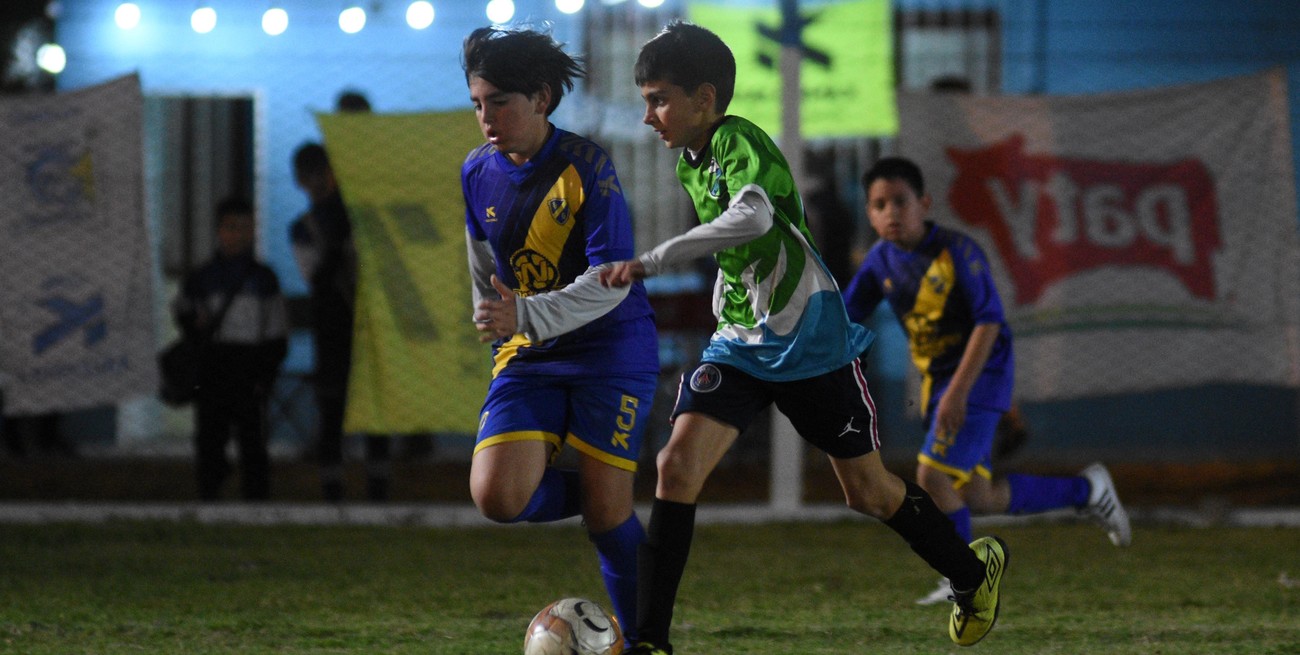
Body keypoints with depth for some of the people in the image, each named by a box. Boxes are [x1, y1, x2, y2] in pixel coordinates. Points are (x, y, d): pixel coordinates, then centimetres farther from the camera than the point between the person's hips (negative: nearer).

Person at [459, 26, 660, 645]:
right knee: (497, 496, -16)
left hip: (613, 345, -5)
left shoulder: (586, 165, -15)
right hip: (529, 358, 5)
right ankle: (602, 494, 14)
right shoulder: (478, 173, 3)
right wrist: (498, 330, 25)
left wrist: (527, 316, -33)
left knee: (606, 511, -7)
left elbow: (611, 279, -22)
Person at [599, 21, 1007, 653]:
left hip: (812, 343, -7)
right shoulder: (689, 164, 5)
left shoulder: (737, 141, -22)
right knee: (677, 465, -14)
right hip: (738, 344, 7)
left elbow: (753, 219, -44)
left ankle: (974, 570, 35)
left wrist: (651, 262, -47)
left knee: (869, 491, 7)